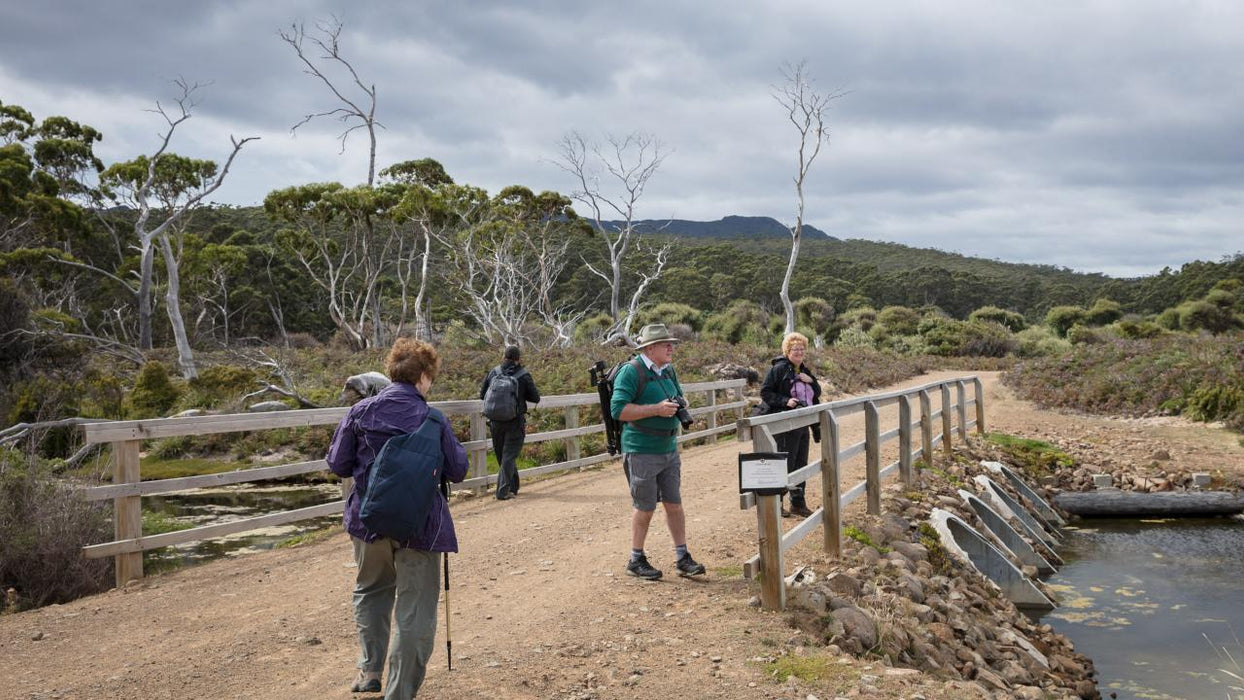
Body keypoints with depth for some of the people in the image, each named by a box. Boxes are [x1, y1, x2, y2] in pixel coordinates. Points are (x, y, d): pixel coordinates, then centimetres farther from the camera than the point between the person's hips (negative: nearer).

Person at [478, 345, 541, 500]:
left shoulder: (493, 372, 2)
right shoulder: (524, 375, -7)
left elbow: (482, 394, 8)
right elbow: (535, 398, -2)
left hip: (496, 422, 3)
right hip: (515, 422, -3)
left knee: (502, 456, 17)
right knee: (509, 456, 1)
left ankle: (513, 488, 27)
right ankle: (503, 491, -7)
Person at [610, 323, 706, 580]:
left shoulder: (669, 371, 11)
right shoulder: (631, 372, -14)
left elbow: (680, 396, 28)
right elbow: (618, 409, -22)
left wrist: (679, 405, 3)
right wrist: (656, 409, -24)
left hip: (669, 450, 7)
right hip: (641, 451, -7)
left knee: (674, 504, 10)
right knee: (645, 508, 2)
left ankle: (682, 558, 19)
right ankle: (636, 560, 18)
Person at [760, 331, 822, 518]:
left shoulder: (804, 371, 15)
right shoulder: (779, 369, -10)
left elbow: (817, 394, 18)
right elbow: (765, 392, -12)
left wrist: (811, 381, -2)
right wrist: (785, 401, -23)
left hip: (803, 425, 8)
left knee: (801, 466, 12)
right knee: (785, 466, -5)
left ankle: (798, 504, 22)